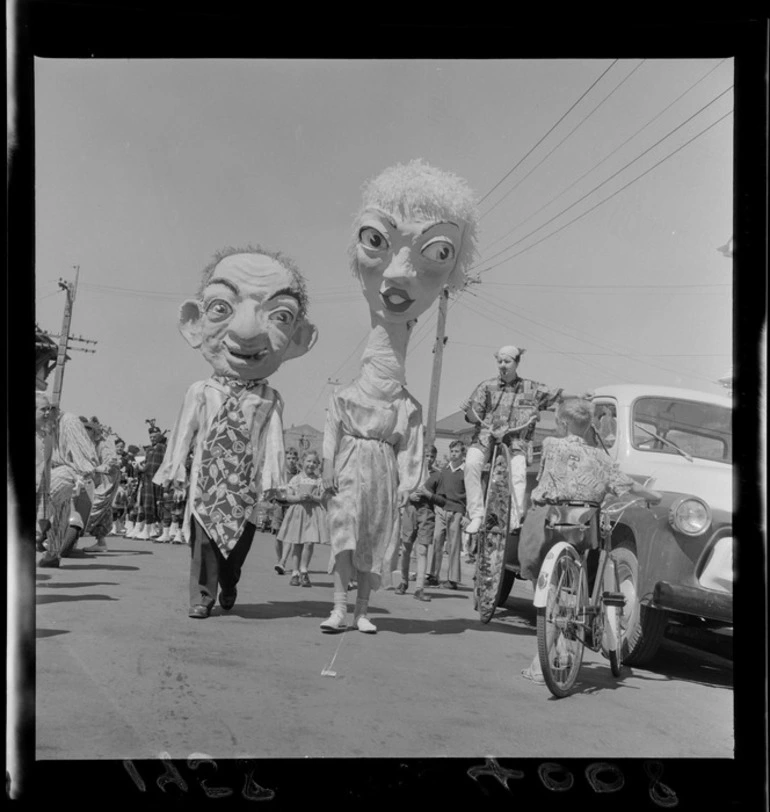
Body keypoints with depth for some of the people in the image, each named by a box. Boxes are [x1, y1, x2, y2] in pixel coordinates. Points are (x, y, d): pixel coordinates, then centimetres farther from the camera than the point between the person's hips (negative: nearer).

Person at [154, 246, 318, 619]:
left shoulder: (270, 400, 0)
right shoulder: (200, 392, 0)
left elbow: (272, 438, -2)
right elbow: (185, 431, 5)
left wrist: (270, 475, -7)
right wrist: (177, 467, 2)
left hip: (245, 481, 1)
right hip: (206, 476, 0)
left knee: (240, 538, 6)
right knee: (204, 535, -3)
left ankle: (229, 586, 30)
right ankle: (202, 596, 3)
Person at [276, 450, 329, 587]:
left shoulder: (318, 480, 7)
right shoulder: (296, 479, 6)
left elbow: (321, 498, 1)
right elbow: (288, 497, 1)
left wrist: (311, 497, -16)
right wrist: (299, 497, -16)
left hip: (313, 513, 0)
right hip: (297, 511, 0)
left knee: (309, 543, -9)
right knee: (297, 544, 3)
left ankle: (303, 570, 4)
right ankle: (296, 572, 12)